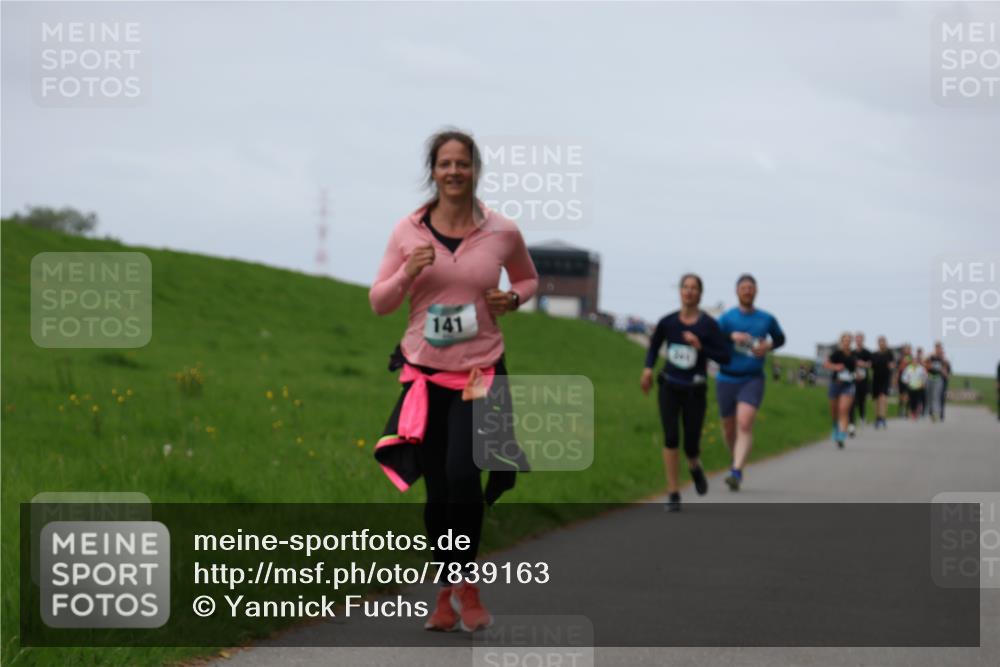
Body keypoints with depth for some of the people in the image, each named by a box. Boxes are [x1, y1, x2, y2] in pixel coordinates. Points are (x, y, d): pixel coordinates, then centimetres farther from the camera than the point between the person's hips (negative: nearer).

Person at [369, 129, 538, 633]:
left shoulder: (502, 232, -2)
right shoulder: (408, 232, -1)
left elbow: (528, 278, 18)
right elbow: (379, 303, 4)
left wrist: (514, 298, -4)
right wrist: (408, 273, -15)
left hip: (479, 372, -1)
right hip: (424, 372, 1)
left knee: (463, 477, -18)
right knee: (436, 489, 7)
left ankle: (463, 583, 3)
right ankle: (447, 592, 23)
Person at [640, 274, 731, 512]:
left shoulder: (708, 325, -8)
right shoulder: (668, 322, 0)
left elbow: (725, 357, -8)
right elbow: (654, 346, 19)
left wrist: (700, 347, -20)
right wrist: (648, 368, 3)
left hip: (694, 391, -1)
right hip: (669, 387, 1)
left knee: (691, 446, 1)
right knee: (671, 438, -13)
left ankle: (694, 466, 39)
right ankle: (673, 494, -6)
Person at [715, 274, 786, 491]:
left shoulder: (766, 319, 5)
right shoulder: (727, 318, -1)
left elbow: (780, 338, 22)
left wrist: (769, 346, 0)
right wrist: (731, 337, -26)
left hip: (752, 379, -1)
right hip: (727, 379, 1)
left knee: (745, 424, -20)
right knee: (729, 427, 12)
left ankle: (737, 473, -26)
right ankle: (736, 460, 41)